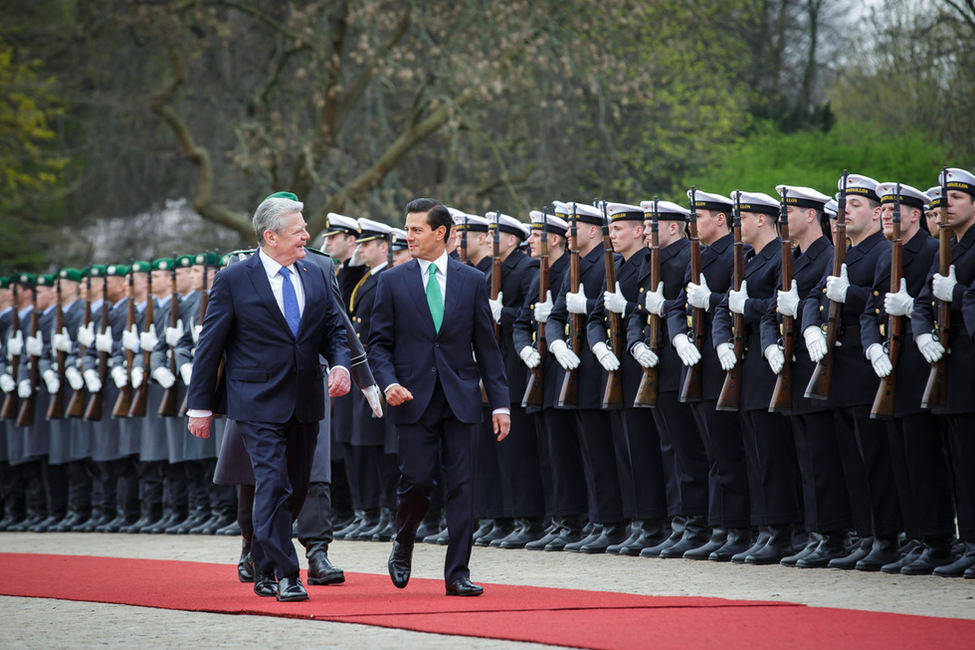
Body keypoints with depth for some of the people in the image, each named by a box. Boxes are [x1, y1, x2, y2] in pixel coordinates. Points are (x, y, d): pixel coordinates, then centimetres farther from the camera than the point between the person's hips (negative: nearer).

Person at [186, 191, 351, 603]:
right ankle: (285, 576, -10)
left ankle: (262, 566, 29)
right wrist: (200, 406, -2)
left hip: (305, 403, 5)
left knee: (296, 490, 12)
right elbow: (210, 346, -2)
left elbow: (334, 331, 13)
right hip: (259, 404, -5)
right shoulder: (233, 281, -5)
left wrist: (340, 364, -9)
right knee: (273, 486, -13)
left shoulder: (316, 277, 9)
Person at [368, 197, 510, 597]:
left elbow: (486, 346, 7)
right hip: (414, 398, -1)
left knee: (461, 485, -2)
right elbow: (379, 342, 5)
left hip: (460, 398, 1)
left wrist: (500, 402, 2)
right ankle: (403, 548, 25)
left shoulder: (472, 281, 6)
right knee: (416, 481, -4)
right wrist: (389, 383, -13)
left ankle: (457, 573, 3)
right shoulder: (392, 282, 5)